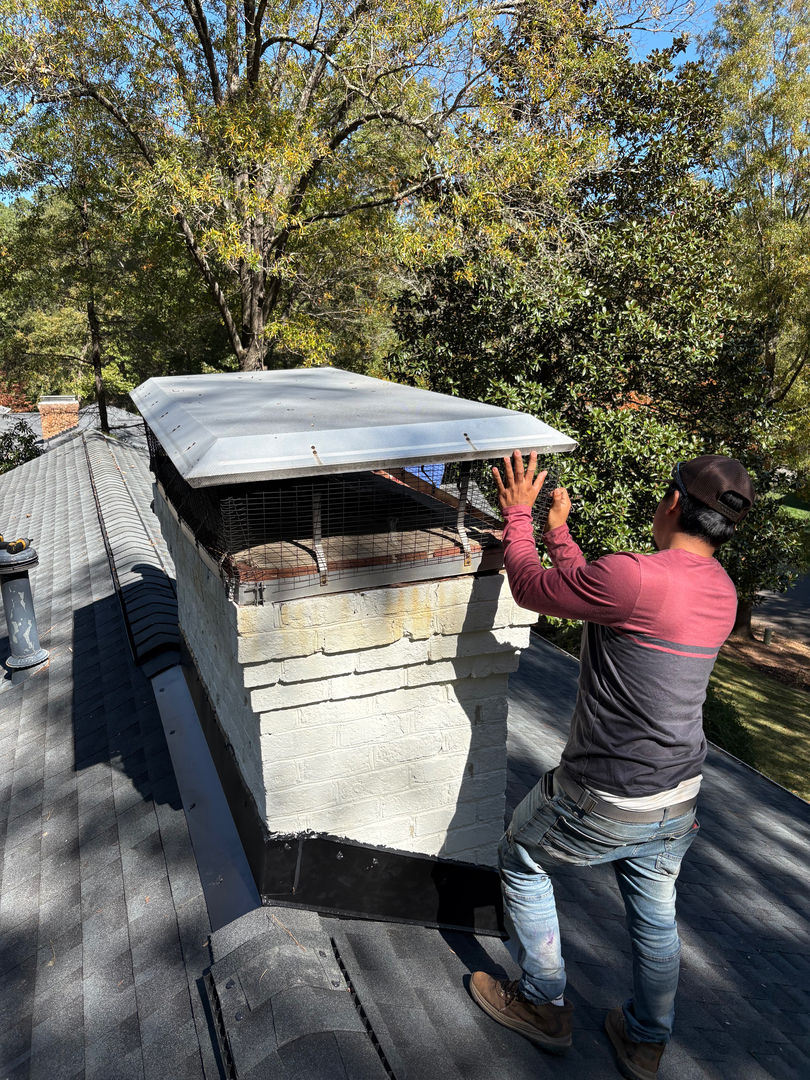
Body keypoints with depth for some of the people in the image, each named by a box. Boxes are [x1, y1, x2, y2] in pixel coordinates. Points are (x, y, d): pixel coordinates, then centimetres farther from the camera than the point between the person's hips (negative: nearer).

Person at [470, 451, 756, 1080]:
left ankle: (545, 1007, 34)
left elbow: (531, 588, -13)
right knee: (656, 916, 24)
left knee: (521, 861, 19)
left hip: (607, 802, -7)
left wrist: (518, 515, 2)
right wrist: (558, 532, 17)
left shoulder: (633, 577, -28)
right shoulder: (721, 592, -1)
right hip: (679, 796, 7)